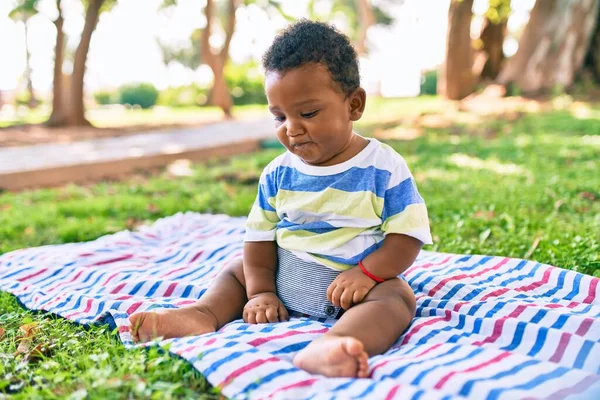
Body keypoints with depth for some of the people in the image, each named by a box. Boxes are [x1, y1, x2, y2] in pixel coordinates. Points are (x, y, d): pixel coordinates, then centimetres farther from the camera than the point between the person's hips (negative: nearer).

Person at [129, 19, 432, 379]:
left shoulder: (384, 168, -13)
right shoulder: (279, 173, 0)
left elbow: (408, 235, -13)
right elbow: (261, 236, 3)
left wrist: (366, 273, -25)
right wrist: (261, 291, -7)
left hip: (354, 284, -5)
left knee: (397, 297, -33)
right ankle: (203, 314, -19)